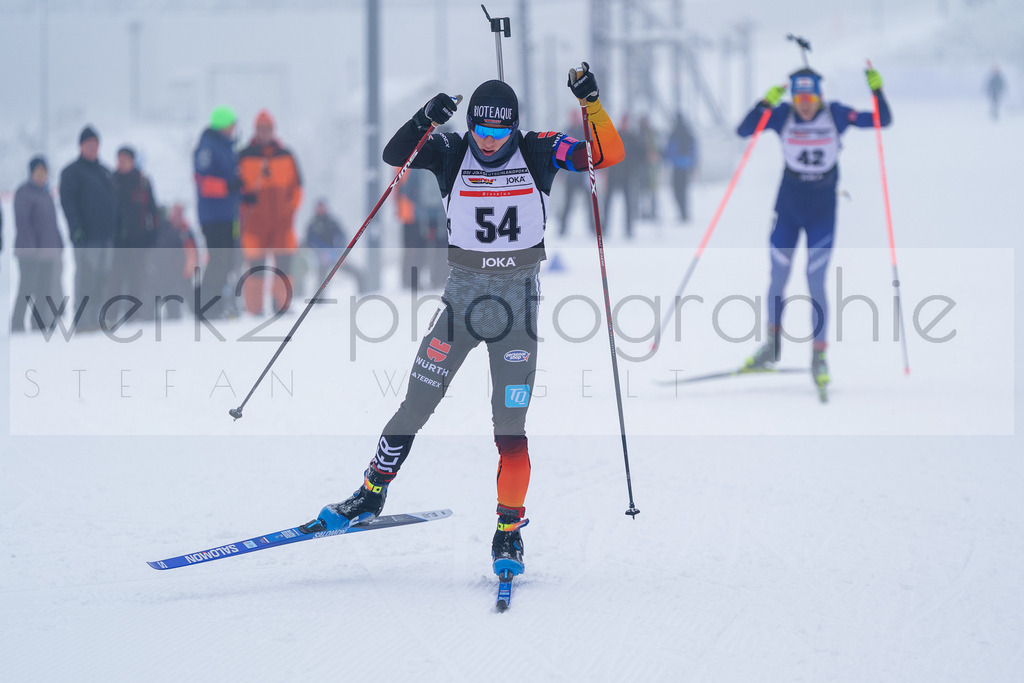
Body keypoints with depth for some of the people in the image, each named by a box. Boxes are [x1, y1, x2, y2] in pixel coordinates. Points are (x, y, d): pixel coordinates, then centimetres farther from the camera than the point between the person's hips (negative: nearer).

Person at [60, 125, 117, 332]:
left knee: (103, 276, 6)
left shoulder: (105, 172, 20)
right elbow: (67, 201, -9)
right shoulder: (72, 171, 0)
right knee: (86, 274, -11)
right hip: (86, 236, -7)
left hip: (107, 235, 7)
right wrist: (76, 228, -19)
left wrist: (115, 227, 15)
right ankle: (83, 321, -11)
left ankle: (95, 318, 12)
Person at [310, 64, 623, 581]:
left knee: (509, 424, -7)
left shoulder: (538, 154, -4)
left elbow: (609, 154, -10)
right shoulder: (451, 154, -2)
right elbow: (393, 155, -13)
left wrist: (591, 103, -24)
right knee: (415, 406, 4)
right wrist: (424, 121, -30)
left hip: (518, 300, -1)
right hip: (463, 294, 1)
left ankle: (509, 533, 3)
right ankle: (371, 495, 23)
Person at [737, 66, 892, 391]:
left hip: (822, 209, -1)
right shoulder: (782, 115, -9)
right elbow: (743, 130, -20)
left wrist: (877, 91, -27)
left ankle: (819, 355, 4)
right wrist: (766, 103, -33)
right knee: (778, 279, 5)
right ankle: (772, 346, 25)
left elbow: (882, 120, -11)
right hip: (788, 205, 1)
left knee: (816, 284, -7)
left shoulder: (835, 114, -10)